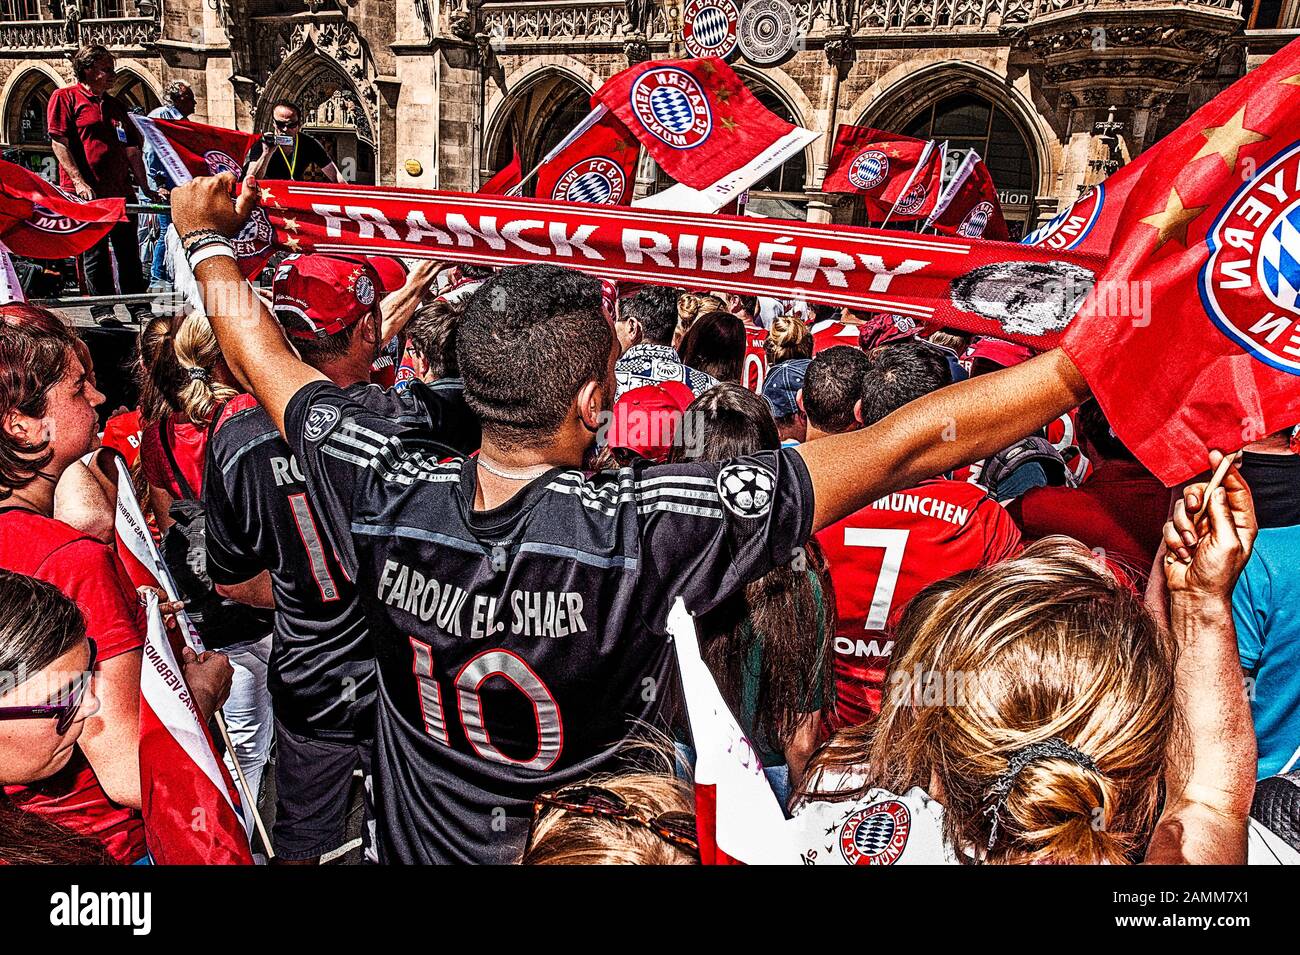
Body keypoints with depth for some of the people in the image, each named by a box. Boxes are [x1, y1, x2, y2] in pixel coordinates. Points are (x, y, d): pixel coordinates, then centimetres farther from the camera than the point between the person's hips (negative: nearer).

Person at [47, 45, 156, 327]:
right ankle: (102, 309, 7)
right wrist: (79, 181, -16)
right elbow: (59, 143, -5)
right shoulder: (64, 97, 2)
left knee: (129, 250, 4)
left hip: (120, 189, 5)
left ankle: (139, 307, 9)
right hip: (87, 192, -5)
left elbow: (132, 149, 19)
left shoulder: (115, 104, 20)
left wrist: (145, 187, 13)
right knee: (95, 251, -1)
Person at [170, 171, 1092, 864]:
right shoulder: (642, 530, -37)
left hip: (419, 845, 4)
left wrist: (208, 235, 11)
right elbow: (900, 448, -35)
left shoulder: (389, 494, -25)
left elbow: (255, 346, -7)